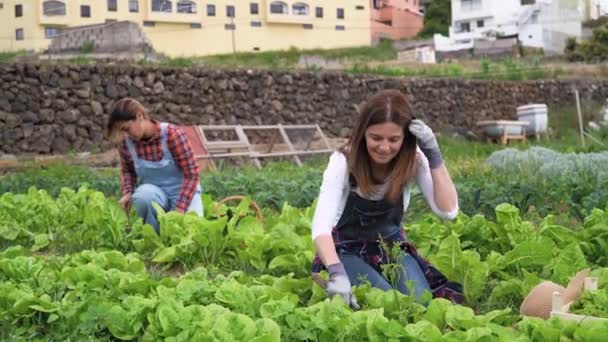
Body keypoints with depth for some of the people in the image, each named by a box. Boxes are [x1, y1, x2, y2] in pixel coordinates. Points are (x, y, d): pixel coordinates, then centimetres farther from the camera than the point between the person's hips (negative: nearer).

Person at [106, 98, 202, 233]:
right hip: (154, 193, 2)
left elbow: (191, 174, -18)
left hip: (183, 192, -2)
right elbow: (127, 170, 11)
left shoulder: (172, 134, -21)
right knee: (144, 194, -34)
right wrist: (127, 193, -11)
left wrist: (179, 210, -26)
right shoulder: (126, 142, -10)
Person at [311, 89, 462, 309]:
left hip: (392, 247, 3)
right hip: (348, 250, -2)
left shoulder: (413, 161, -14)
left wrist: (434, 155, -29)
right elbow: (321, 225, -36)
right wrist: (337, 273, -53)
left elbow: (448, 211, -21)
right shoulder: (344, 161, -24)